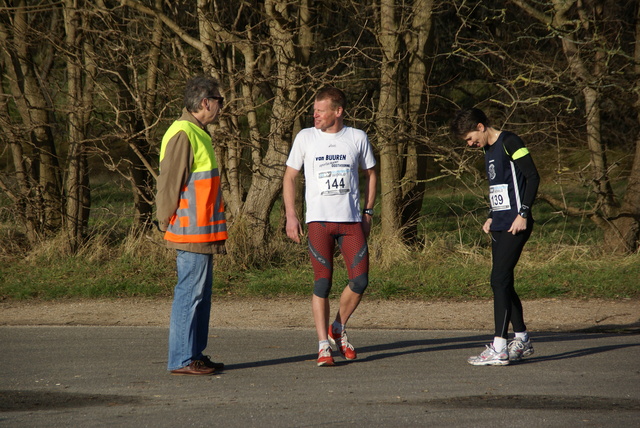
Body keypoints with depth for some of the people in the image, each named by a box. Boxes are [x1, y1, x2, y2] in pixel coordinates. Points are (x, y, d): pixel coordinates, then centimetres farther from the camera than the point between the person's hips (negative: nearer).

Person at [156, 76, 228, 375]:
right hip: (191, 233, -10)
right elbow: (169, 183, -17)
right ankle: (181, 360, -5)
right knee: (190, 294, -8)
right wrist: (168, 223, -14)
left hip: (203, 233, 10)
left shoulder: (198, 133, 18)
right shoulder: (182, 134, -15)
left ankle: (194, 355, 18)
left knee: (201, 294, 13)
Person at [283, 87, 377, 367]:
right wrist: (290, 215, 0)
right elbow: (290, 176, 9)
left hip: (351, 220, 1)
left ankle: (338, 328, 19)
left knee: (360, 280, -5)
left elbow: (370, 174, 17)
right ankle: (323, 345, 0)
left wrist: (368, 211, 10)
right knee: (322, 283, -6)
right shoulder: (305, 138, 4)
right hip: (318, 220, -1)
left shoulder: (357, 138, 6)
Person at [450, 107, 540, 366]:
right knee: (503, 283, 11)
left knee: (499, 281, -14)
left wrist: (523, 214, -18)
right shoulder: (489, 151, 19)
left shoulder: (509, 142, -9)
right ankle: (522, 341, 22)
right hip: (500, 226, 10)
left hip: (515, 225, -10)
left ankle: (498, 349, -16)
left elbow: (533, 177, -14)